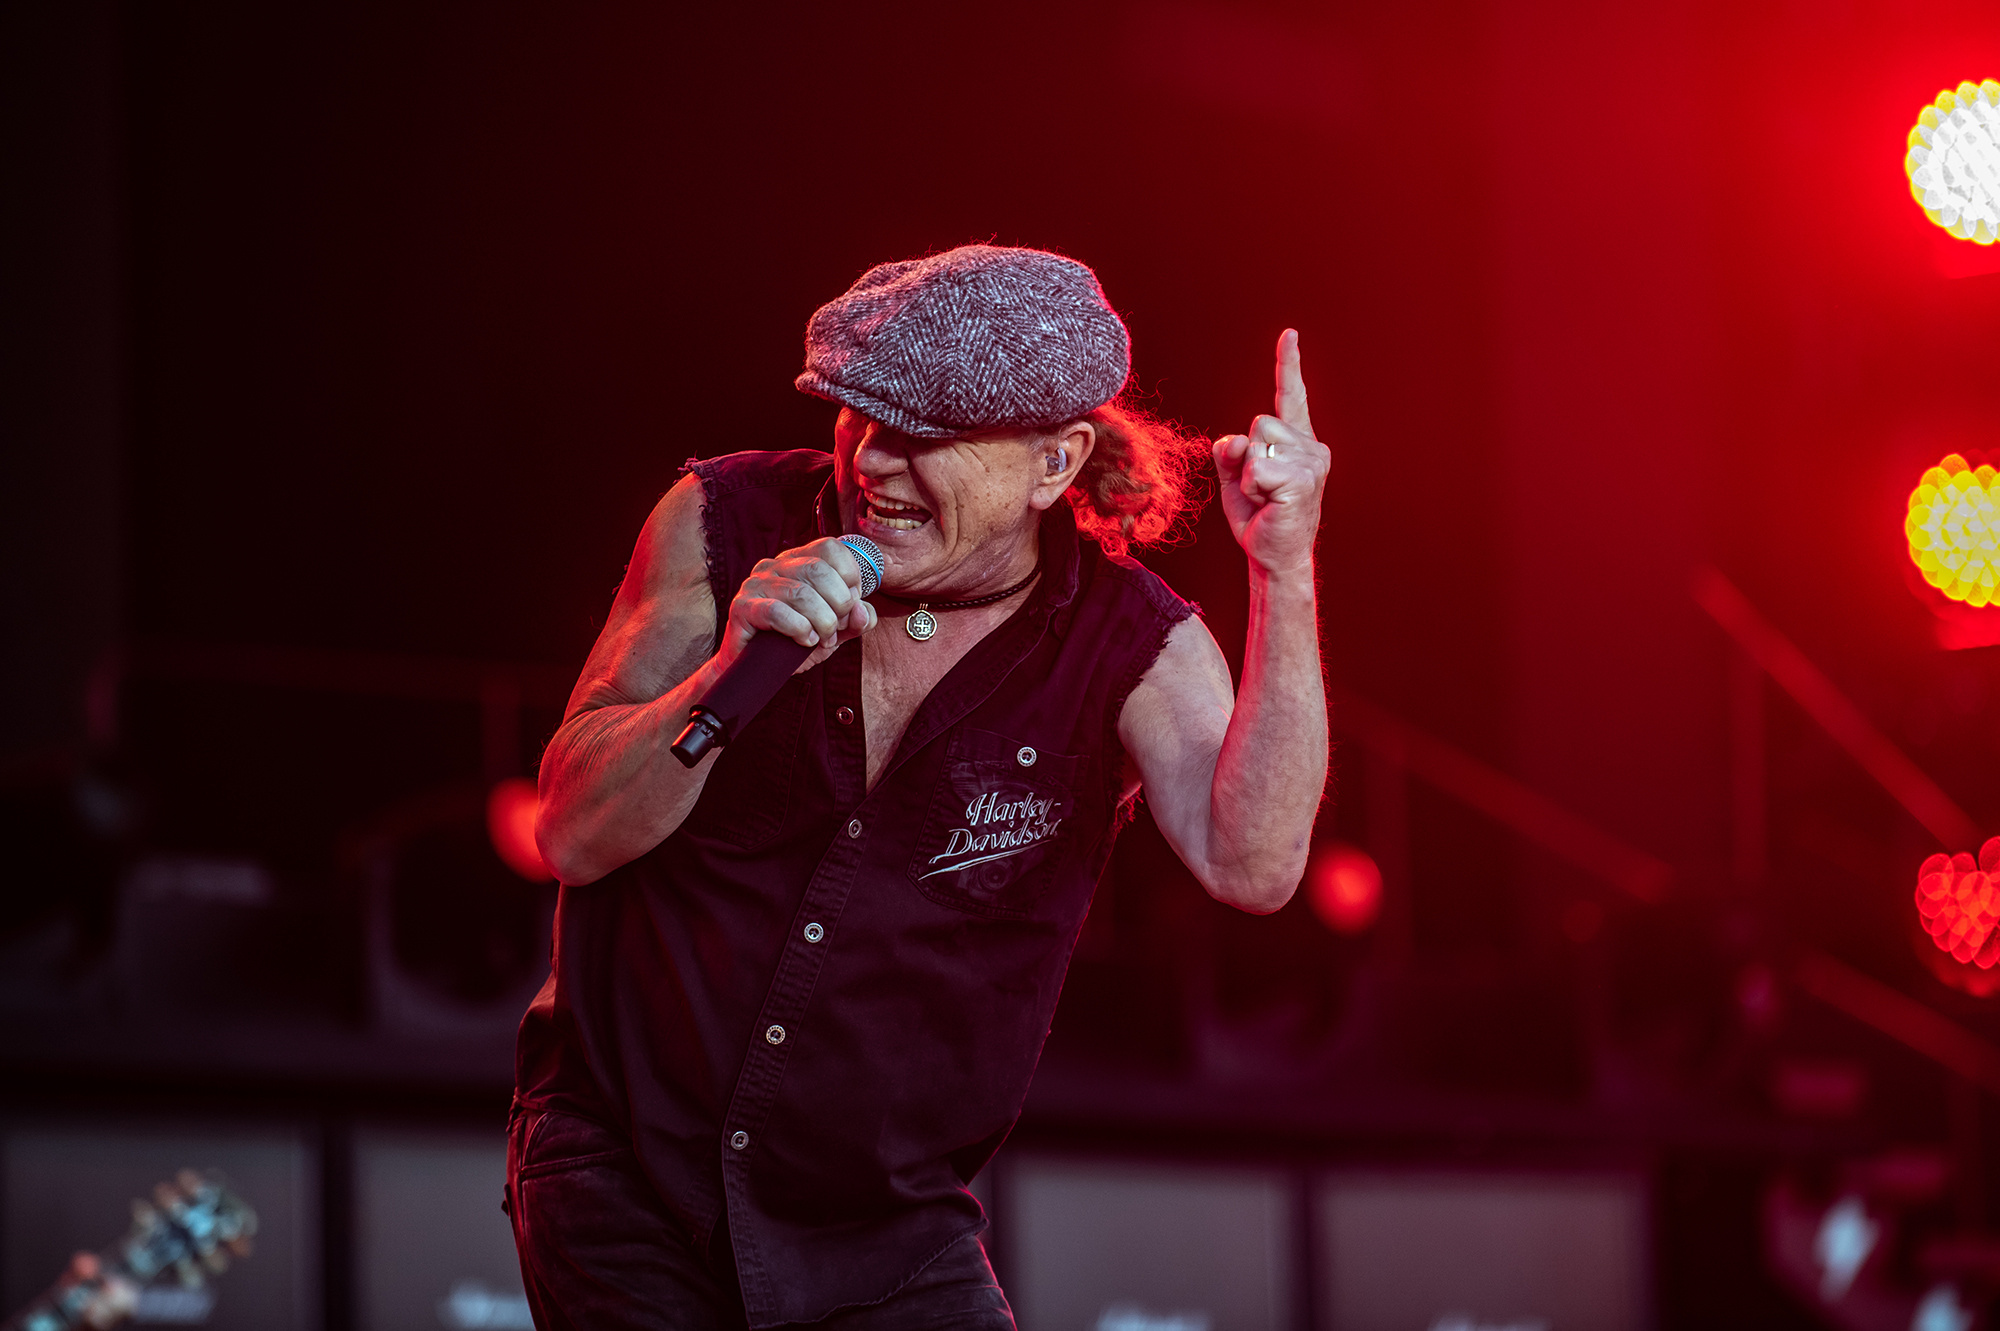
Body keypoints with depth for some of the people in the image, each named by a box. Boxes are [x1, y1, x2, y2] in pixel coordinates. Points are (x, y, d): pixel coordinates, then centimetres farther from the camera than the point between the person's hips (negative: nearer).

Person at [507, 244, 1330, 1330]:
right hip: (621, 1188, 0)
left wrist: (1284, 573, -32)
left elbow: (1251, 864, -27)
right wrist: (732, 673, -30)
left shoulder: (1133, 648, -8)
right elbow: (574, 834, -12)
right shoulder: (729, 525, -8)